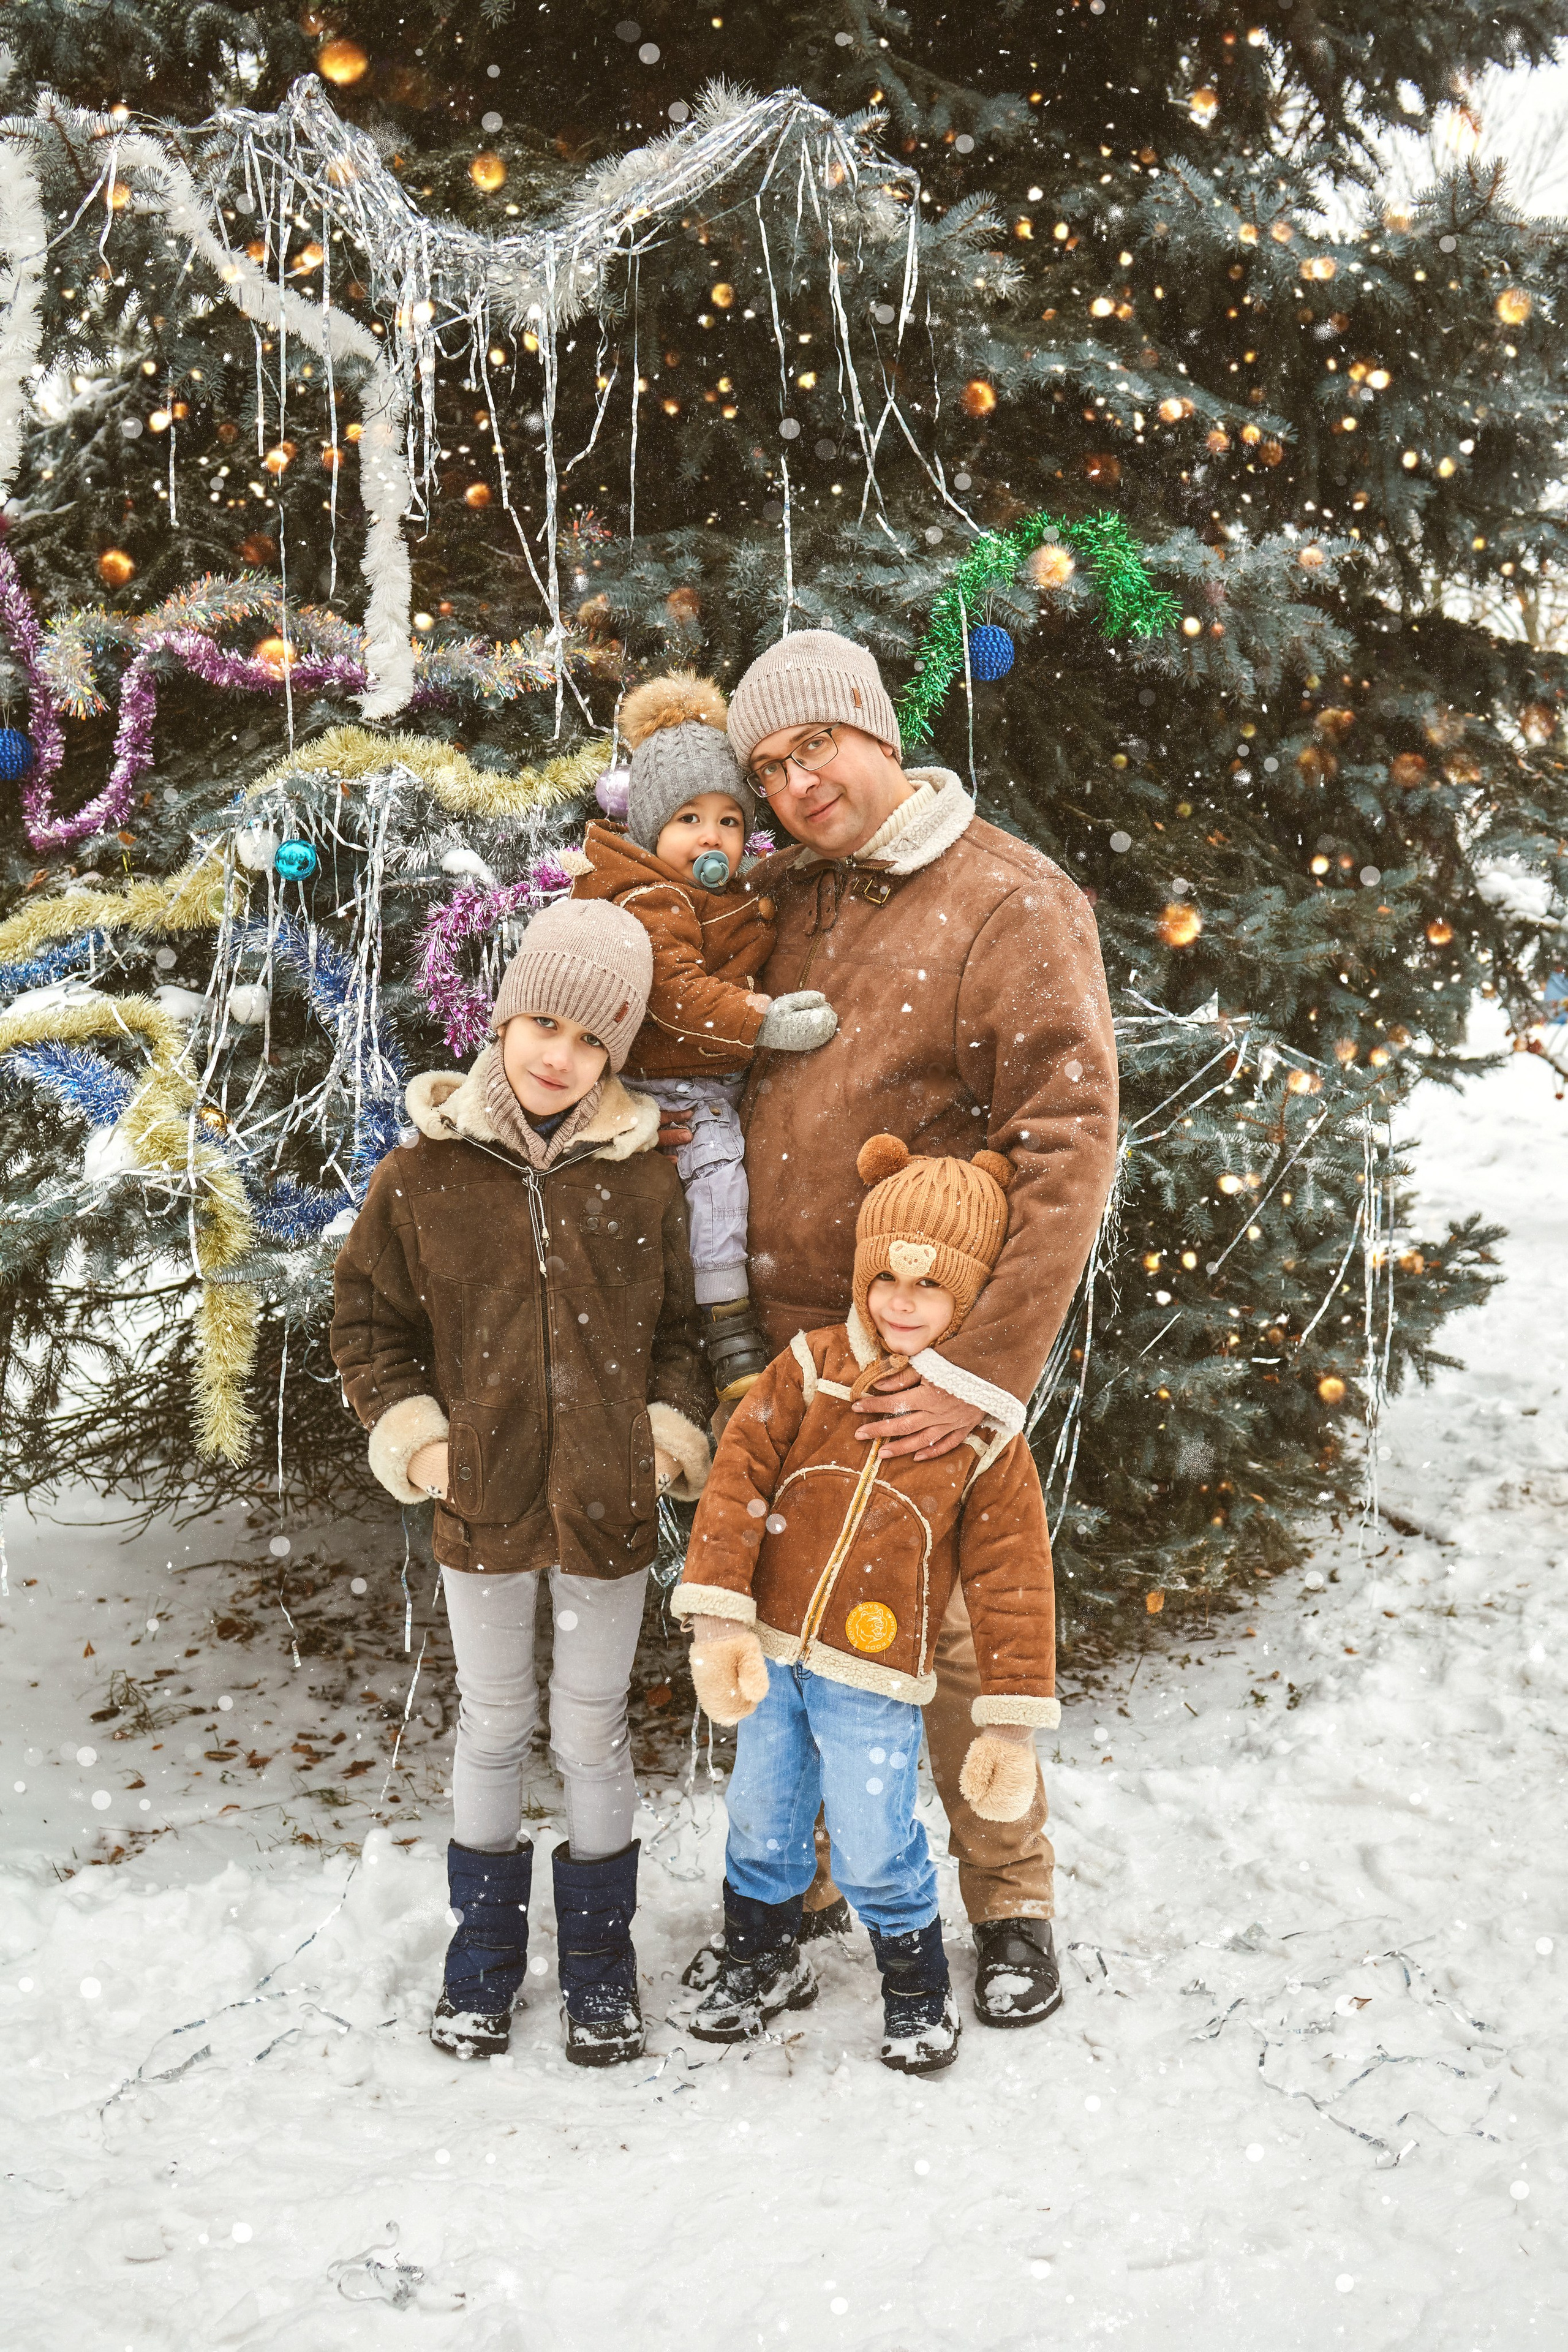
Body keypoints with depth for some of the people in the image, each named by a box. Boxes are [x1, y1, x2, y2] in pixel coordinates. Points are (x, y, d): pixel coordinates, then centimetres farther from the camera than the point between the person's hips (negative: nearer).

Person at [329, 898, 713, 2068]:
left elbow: (682, 1327, 8)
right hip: (481, 1505, 0)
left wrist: (670, 1437, -4)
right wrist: (414, 1439, -5)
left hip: (609, 1510, 0)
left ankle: (599, 1952, 29)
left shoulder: (646, 1177, -3)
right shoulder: (423, 1175, -5)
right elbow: (369, 1323, 4)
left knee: (594, 1729, 12)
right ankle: (486, 1946, 32)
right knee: (493, 1725, 15)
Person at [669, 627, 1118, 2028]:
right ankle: (796, 1885, 32)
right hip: (774, 1337, 6)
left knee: (946, 1627, 1)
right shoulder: (777, 898, 8)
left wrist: (984, 1371, -23)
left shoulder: (1014, 904, -10)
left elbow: (1068, 1150, -17)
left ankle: (1012, 1907, 22)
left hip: (914, 1358, -5)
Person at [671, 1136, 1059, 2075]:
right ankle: (763, 1961, 42)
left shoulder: (984, 1431, -8)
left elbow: (1011, 1577, -5)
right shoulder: (811, 1370, -5)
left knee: (875, 1849, 3)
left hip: (874, 1678, -3)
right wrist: (719, 1616, -15)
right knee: (762, 1824, 17)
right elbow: (740, 1475, -7)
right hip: (770, 1652, 3)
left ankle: (918, 1988, 29)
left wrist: (1013, 1720, -6)